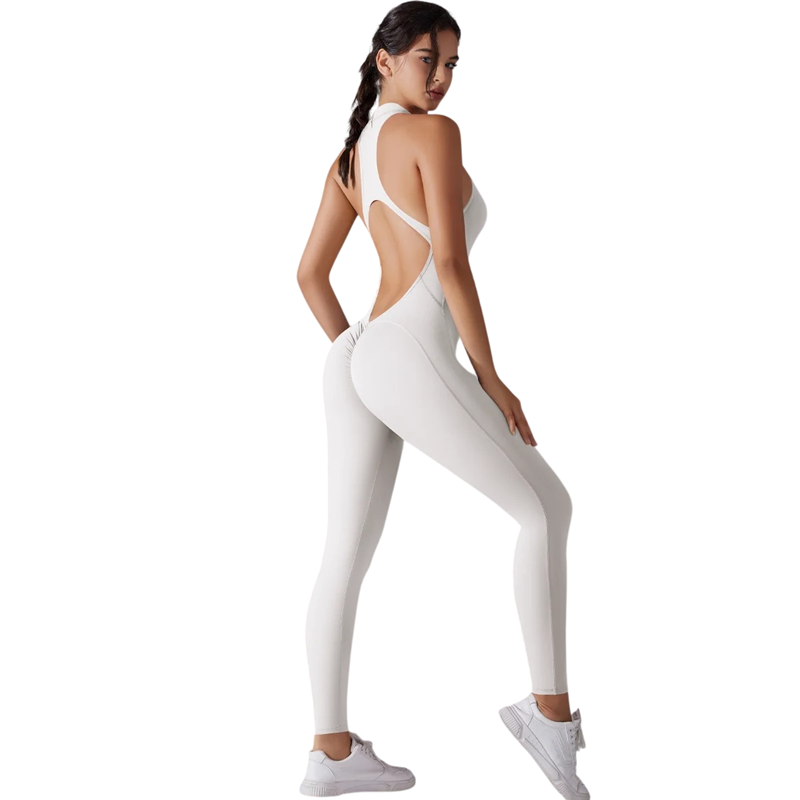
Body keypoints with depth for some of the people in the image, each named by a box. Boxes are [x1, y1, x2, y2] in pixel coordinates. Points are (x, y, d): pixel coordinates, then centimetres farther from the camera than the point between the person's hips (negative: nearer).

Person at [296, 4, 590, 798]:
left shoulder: (351, 153, 19)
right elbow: (451, 263, -15)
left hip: (356, 362, 9)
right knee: (546, 507, 6)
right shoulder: (435, 134, -7)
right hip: (414, 362, -8)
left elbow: (310, 274, 19)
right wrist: (491, 378, -9)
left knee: (346, 556, 10)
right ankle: (551, 709, 7)